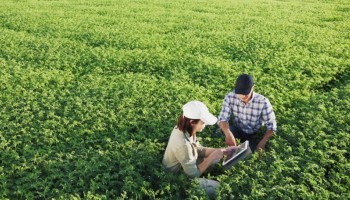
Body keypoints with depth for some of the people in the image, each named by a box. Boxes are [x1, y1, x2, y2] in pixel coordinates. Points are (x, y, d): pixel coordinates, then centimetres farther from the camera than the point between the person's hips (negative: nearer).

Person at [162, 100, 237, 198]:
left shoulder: (184, 128, -13)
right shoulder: (182, 144, -38)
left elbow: (199, 150, 2)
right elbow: (193, 174, -27)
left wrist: (223, 150, -6)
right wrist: (211, 157, -21)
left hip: (184, 166, 8)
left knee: (217, 157, 8)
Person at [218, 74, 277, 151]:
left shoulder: (263, 102, -25)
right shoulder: (230, 97, -20)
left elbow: (271, 126, -17)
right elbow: (223, 118, -23)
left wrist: (262, 143, -30)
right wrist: (228, 134, -44)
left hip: (254, 136, -1)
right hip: (237, 131, 1)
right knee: (219, 131, -28)